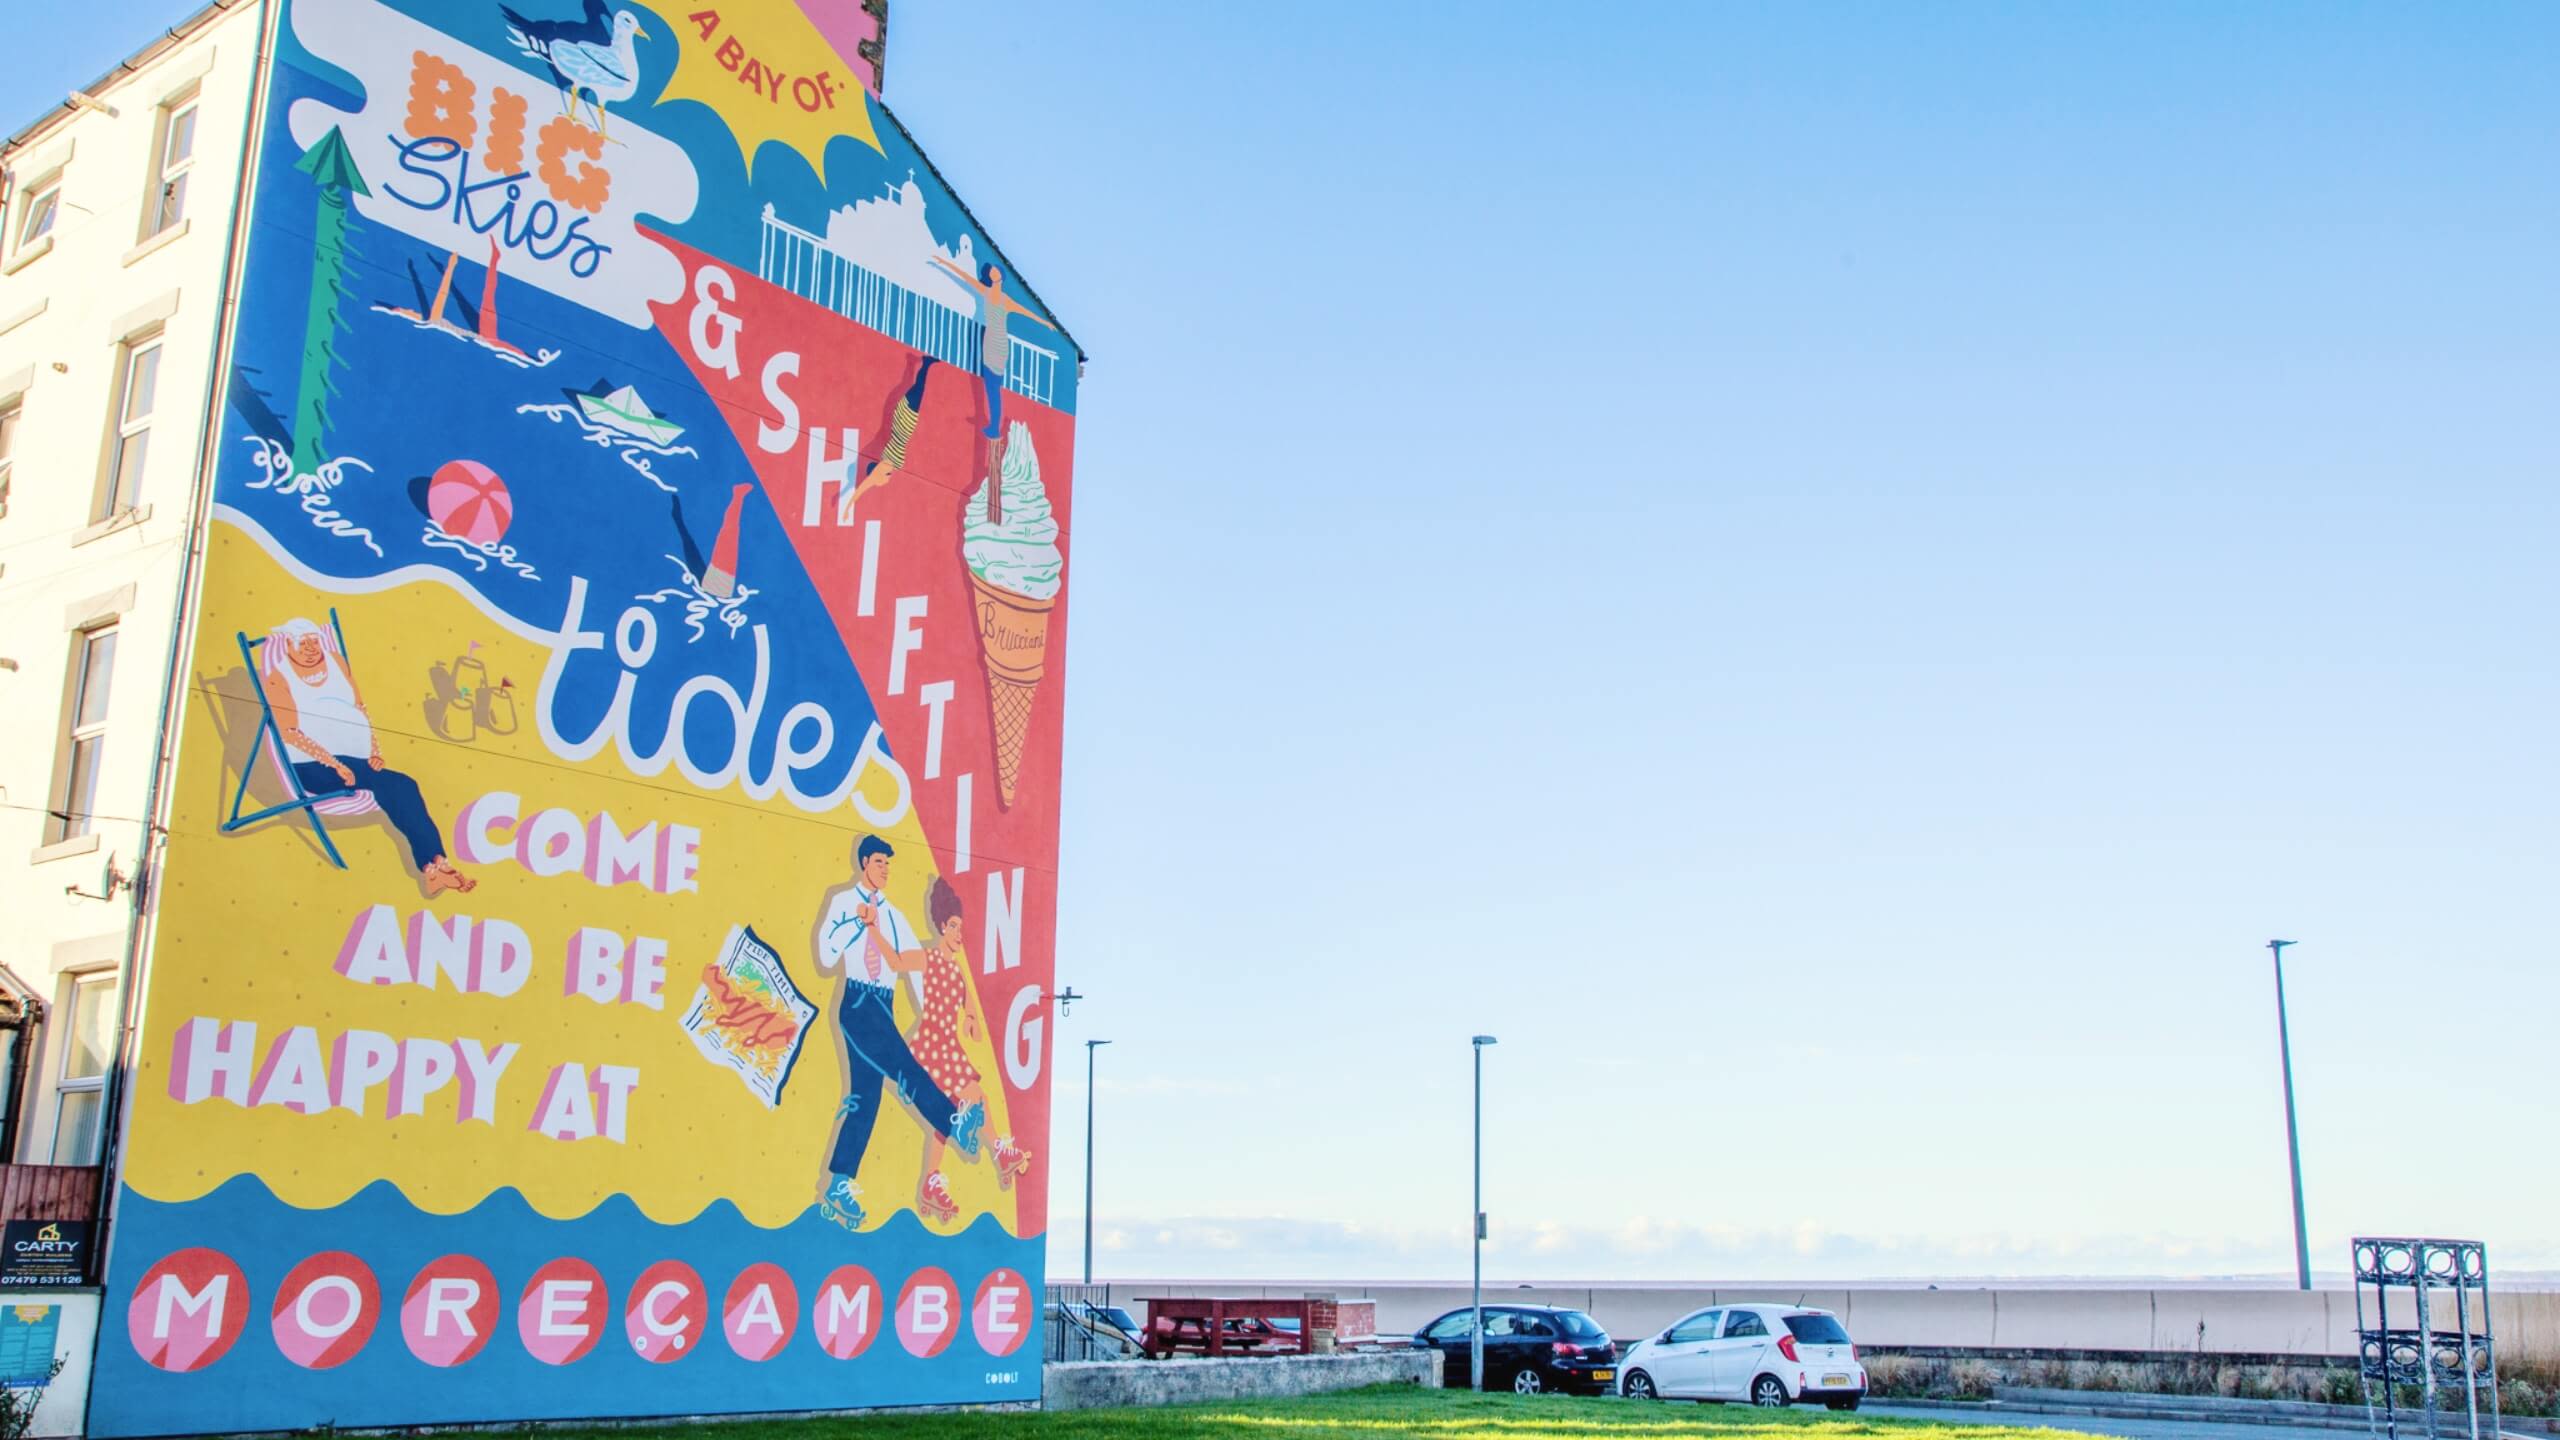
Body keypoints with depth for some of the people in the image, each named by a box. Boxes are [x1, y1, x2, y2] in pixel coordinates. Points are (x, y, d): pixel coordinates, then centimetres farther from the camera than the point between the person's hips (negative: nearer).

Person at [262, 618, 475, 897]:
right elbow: (290, 732, -9)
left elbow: (361, 708, 15)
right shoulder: (279, 677, 0)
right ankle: (435, 864, -27)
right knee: (395, 783, -27)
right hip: (313, 766, -5)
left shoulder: (335, 661, 15)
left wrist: (375, 749, -1)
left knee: (401, 787, -25)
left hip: (356, 758, 5)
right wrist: (334, 764, -19)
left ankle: (433, 868, -32)